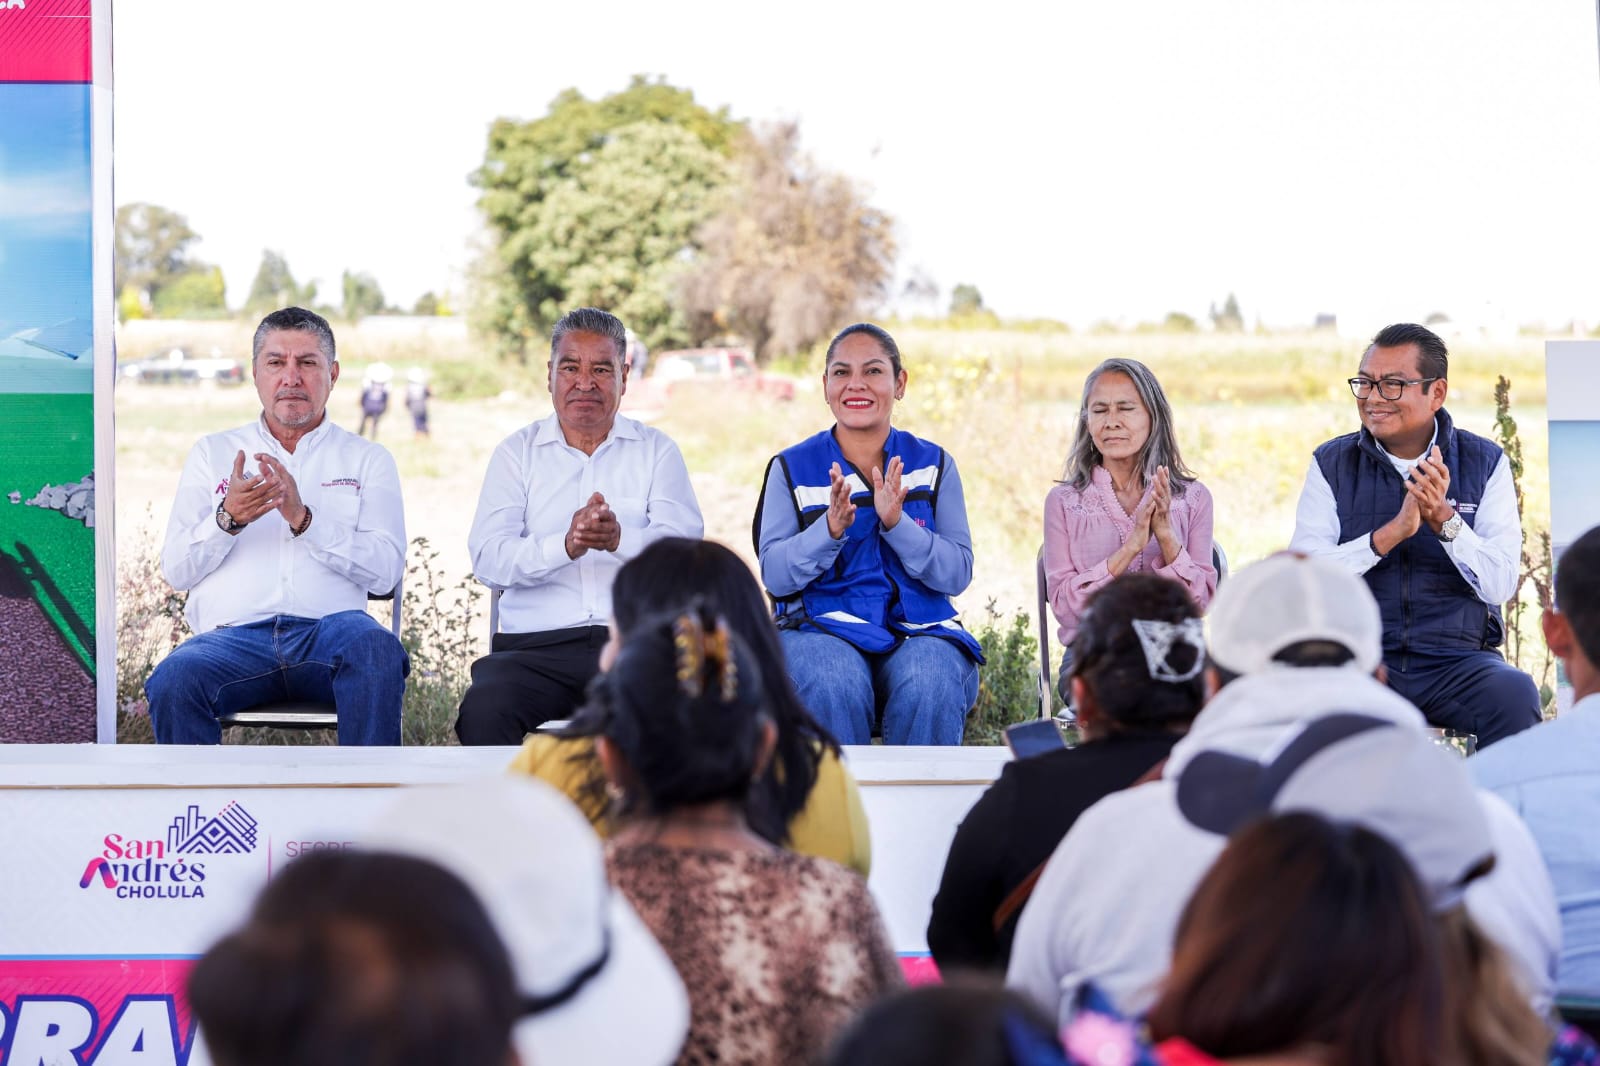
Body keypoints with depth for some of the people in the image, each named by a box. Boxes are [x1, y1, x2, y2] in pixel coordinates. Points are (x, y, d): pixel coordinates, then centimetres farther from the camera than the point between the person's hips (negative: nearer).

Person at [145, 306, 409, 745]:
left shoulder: (367, 460, 18)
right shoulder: (212, 453, 22)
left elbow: (385, 570, 3)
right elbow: (176, 569, 11)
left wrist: (305, 520, -11)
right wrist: (227, 519, -9)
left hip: (327, 629, -1)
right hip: (235, 634, 1)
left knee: (372, 647, -37)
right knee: (173, 679, -33)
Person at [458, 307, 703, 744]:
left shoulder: (656, 450, 14)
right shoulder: (517, 452, 14)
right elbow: (488, 557, -2)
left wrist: (621, 539, -24)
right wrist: (566, 545, -22)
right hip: (537, 643, 0)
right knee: (482, 707, -31)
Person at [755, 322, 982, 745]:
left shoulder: (933, 465, 11)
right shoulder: (792, 468, 9)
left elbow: (958, 574, 0)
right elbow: (775, 576, -1)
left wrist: (896, 523, -15)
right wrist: (831, 528, -18)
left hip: (919, 633, 1)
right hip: (823, 629, -1)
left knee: (930, 687, -33)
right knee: (836, 686, -35)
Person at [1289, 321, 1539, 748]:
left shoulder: (1485, 463, 6)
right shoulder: (1332, 464, 7)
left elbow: (1501, 585, -4)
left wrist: (1444, 518, -18)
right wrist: (1392, 532, -17)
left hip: (1457, 661, 0)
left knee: (1513, 693, -32)